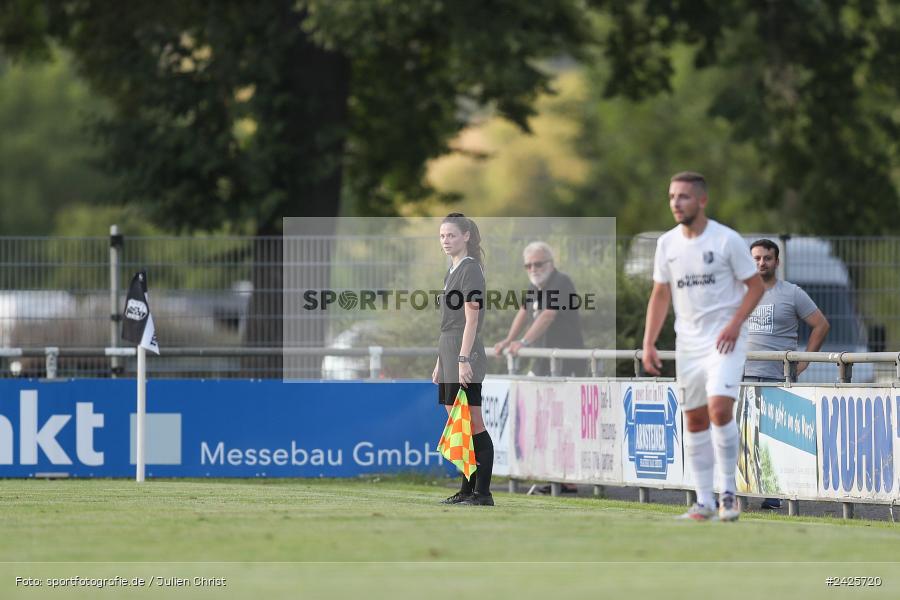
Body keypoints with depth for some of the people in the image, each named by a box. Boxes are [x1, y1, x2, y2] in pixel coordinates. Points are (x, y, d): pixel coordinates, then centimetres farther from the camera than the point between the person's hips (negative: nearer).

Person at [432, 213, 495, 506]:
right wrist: (440, 362, 22)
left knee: (473, 426, -9)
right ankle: (468, 490, 15)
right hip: (449, 351, 10)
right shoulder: (452, 271, 18)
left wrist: (463, 359, -21)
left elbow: (471, 319, -16)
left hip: (465, 353, -10)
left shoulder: (470, 269, -9)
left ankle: (483, 492, -9)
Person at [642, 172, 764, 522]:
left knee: (720, 408, -21)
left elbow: (755, 285, -3)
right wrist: (649, 343, 7)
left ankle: (728, 492, -9)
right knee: (695, 420, 6)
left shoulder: (727, 240, -8)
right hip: (688, 342, 5)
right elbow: (660, 295, 15)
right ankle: (704, 502, 12)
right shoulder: (667, 243, 7)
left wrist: (735, 324, -17)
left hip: (724, 340, -5)